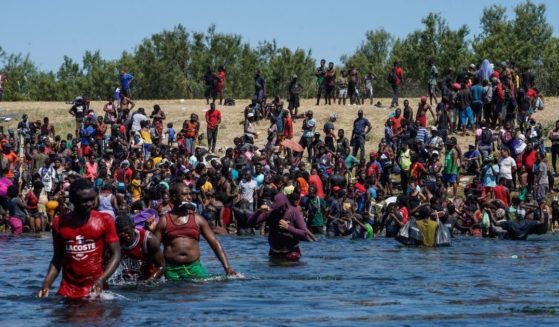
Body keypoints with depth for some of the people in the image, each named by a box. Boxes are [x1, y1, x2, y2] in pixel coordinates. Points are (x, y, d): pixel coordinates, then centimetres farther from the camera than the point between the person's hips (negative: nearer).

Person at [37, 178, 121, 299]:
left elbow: (116, 254, -2)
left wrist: (101, 280, -17)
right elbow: (57, 259, 12)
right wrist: (46, 285, -2)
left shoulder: (104, 221, -1)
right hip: (68, 290, 2)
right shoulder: (59, 223, 6)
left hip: (94, 289, -2)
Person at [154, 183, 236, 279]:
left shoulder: (198, 219, 10)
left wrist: (227, 267, -3)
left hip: (194, 267, 1)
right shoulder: (164, 221, 7)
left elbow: (215, 243, 7)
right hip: (171, 269, -1)